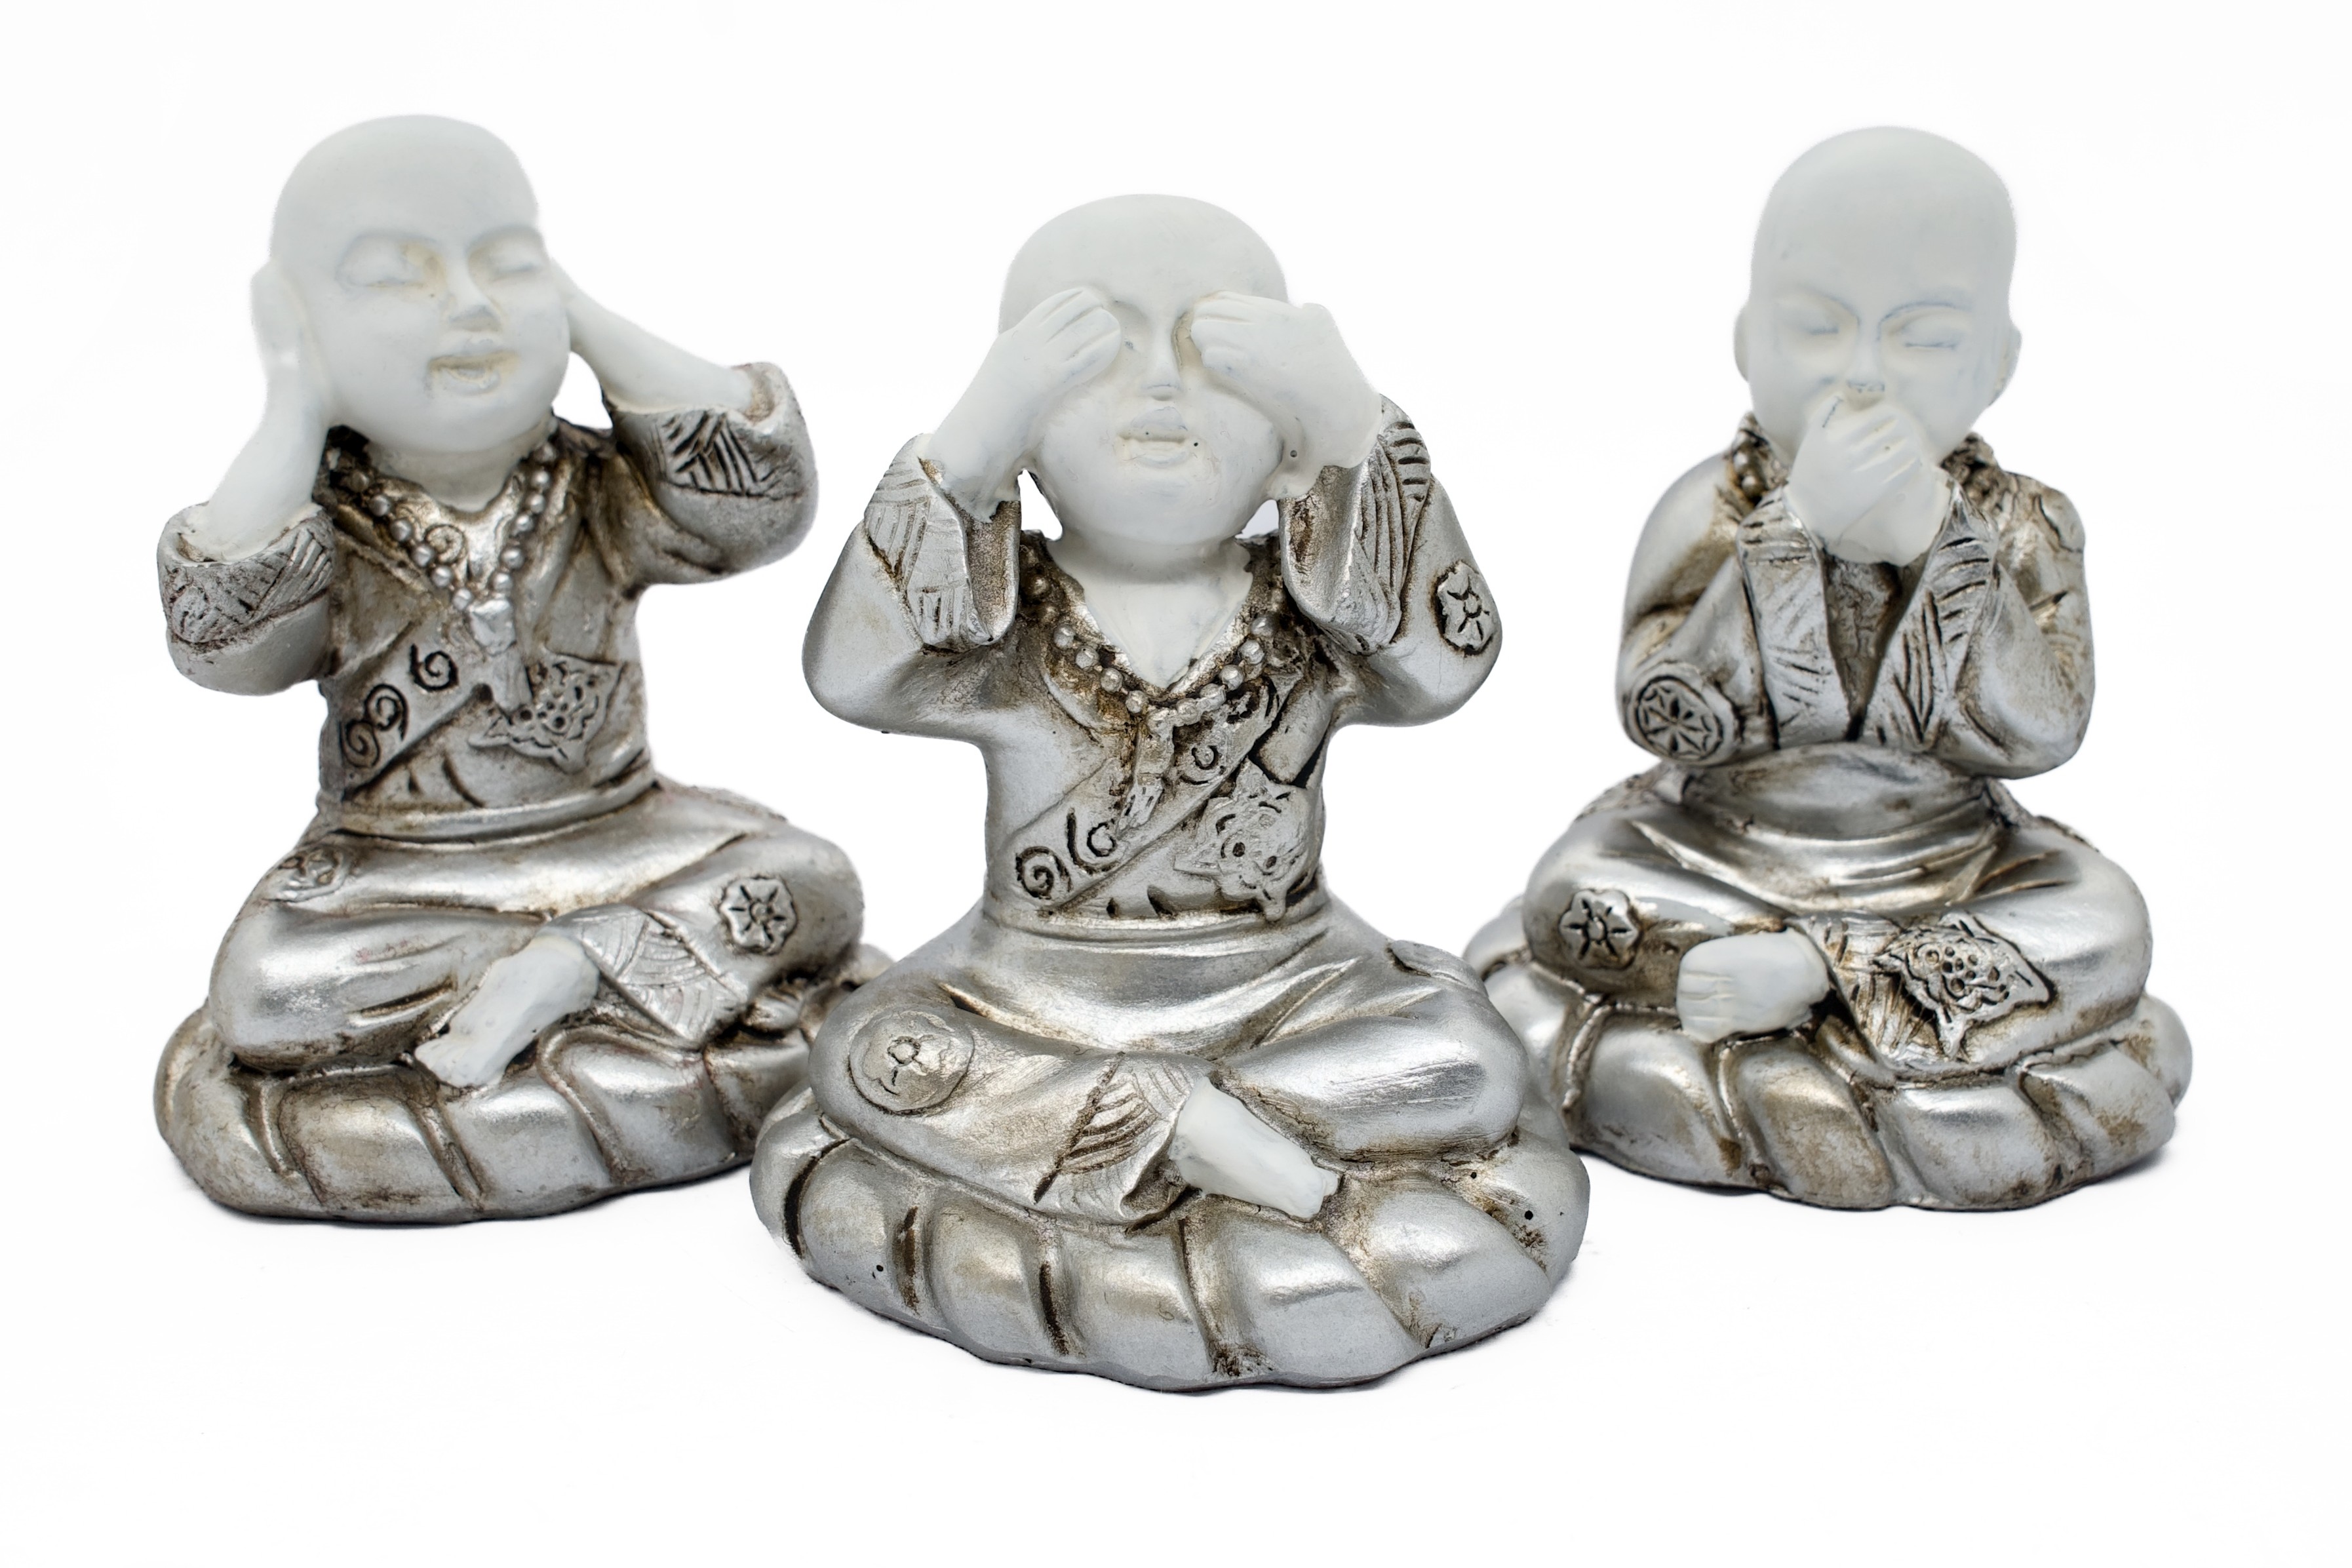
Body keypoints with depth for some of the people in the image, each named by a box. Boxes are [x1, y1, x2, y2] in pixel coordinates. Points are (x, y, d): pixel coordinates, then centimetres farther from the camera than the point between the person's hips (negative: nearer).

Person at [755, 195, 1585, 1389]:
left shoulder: (1311, 625, -1)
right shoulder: (1007, 628, -4)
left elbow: (1446, 661, -21)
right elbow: (852, 673, -23)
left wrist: (1356, 432, -30)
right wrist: (972, 443, -33)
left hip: (1287, 1003, 1)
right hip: (1031, 1006, 0)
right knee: (876, 1064, -25)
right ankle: (1205, 1135, -19)